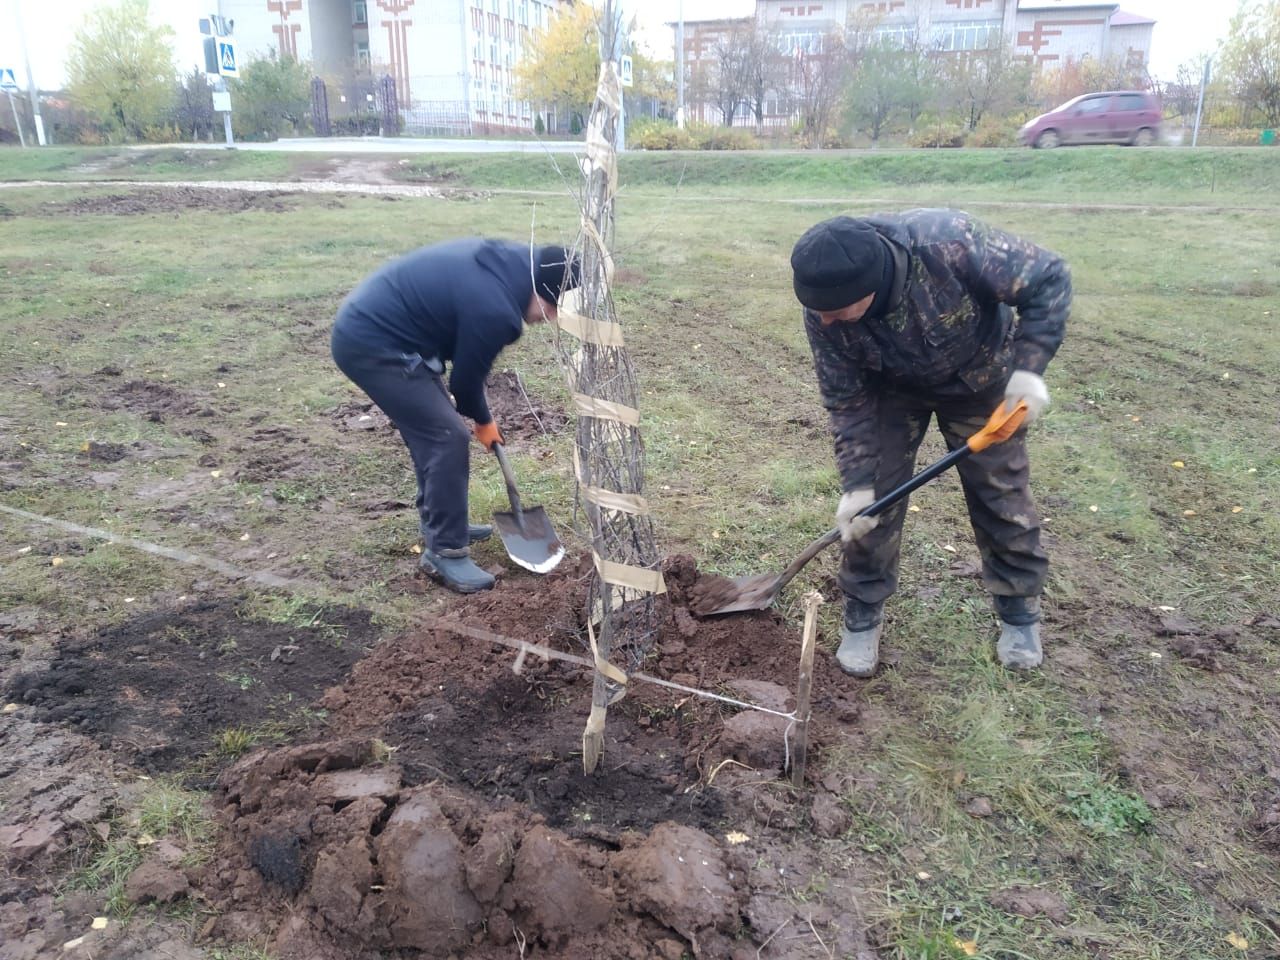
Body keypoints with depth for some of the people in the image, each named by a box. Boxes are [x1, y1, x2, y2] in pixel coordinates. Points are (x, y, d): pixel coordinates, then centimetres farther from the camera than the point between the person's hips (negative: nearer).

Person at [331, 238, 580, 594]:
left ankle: (438, 523, 33)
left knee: (433, 430, 18)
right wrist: (484, 422, 10)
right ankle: (444, 552, 1)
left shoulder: (509, 261, 2)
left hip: (365, 324, 10)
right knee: (448, 438, -9)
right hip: (371, 343, -10)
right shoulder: (494, 310, -25)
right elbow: (466, 378, -9)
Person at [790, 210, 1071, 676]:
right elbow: (847, 401, -18)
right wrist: (857, 484, -20)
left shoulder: (948, 243, -40)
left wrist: (1028, 368, -34)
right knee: (873, 498, -4)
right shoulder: (824, 312, -30)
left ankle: (1020, 610, 26)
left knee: (1001, 493, 6)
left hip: (980, 377, -1)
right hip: (892, 388, 1)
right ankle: (862, 613, 15)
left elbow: (1049, 277, -26)